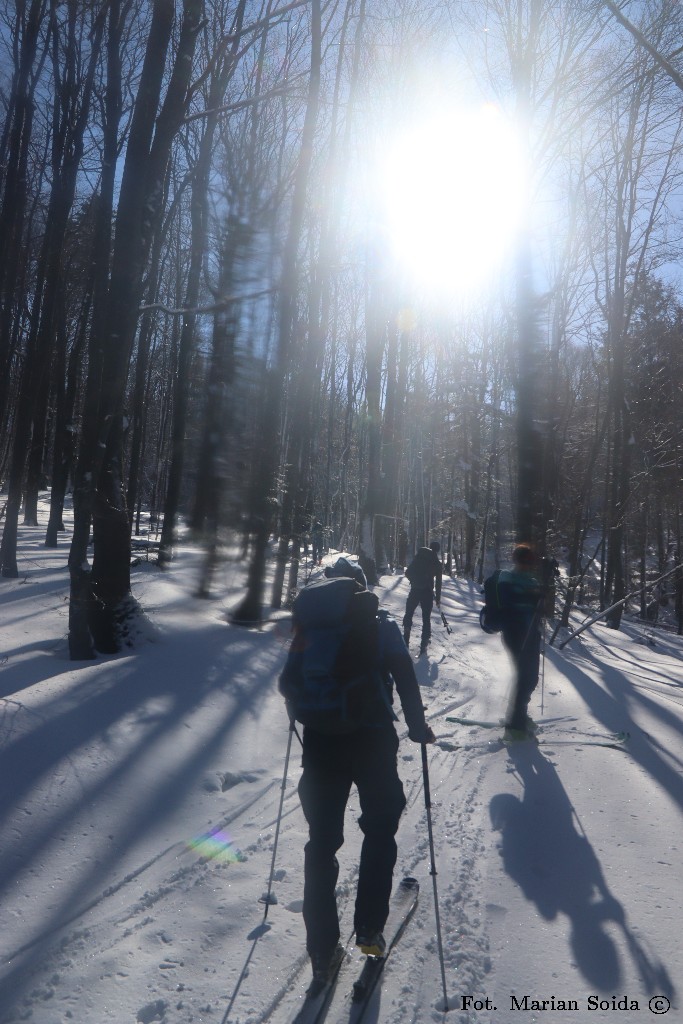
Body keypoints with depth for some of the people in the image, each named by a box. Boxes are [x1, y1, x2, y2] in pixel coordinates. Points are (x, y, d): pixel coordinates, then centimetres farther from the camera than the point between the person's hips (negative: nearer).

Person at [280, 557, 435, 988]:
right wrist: (419, 728, 4)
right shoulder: (382, 627, -3)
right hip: (375, 742, -1)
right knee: (380, 831, 19)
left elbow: (289, 684, 7)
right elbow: (406, 680, -9)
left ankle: (324, 950, 13)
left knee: (322, 842, 11)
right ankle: (370, 928, 19)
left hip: (321, 746, 2)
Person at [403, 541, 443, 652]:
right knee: (426, 618, 8)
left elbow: (408, 572, -2)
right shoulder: (438, 563, 3)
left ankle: (405, 640, 9)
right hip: (428, 592, 0)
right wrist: (438, 598, 15)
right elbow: (438, 582, 6)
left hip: (415, 590, 0)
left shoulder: (419, 556, 0)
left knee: (408, 614, 14)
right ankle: (424, 645, 5)